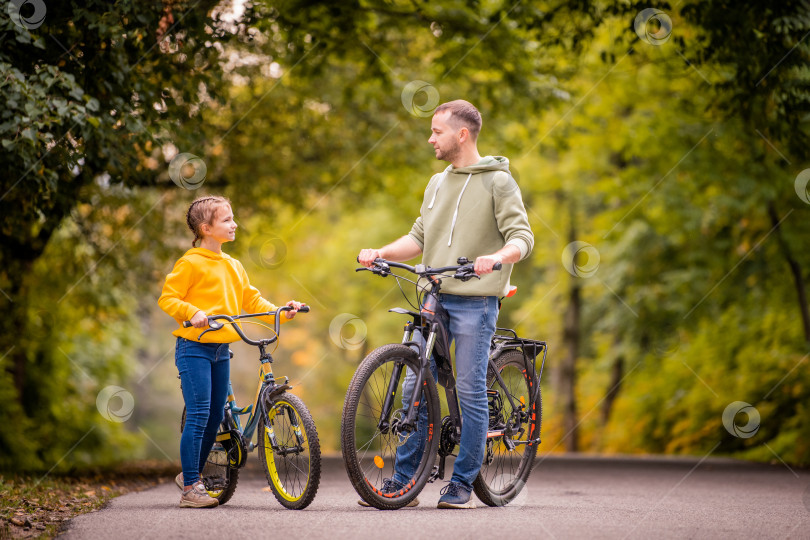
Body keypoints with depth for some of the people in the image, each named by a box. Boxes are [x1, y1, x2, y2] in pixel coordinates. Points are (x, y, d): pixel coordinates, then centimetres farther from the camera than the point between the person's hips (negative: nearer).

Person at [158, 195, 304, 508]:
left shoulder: (233, 266, 13)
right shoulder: (191, 263, -9)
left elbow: (251, 300, 17)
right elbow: (167, 298, -11)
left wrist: (281, 312, 3)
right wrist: (193, 312, -27)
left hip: (221, 350, 7)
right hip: (194, 347, -7)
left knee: (215, 416, 10)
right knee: (198, 416, -11)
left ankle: (192, 475, 27)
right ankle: (190, 489, -6)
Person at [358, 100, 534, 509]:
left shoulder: (498, 181, -2)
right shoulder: (438, 184, 18)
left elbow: (522, 237, -9)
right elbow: (419, 237, 19)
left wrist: (497, 257, -30)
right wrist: (380, 253, 2)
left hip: (475, 302, -6)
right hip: (435, 298, 6)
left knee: (470, 391, -4)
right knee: (415, 387, 3)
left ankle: (463, 484, 4)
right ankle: (403, 481, 9)